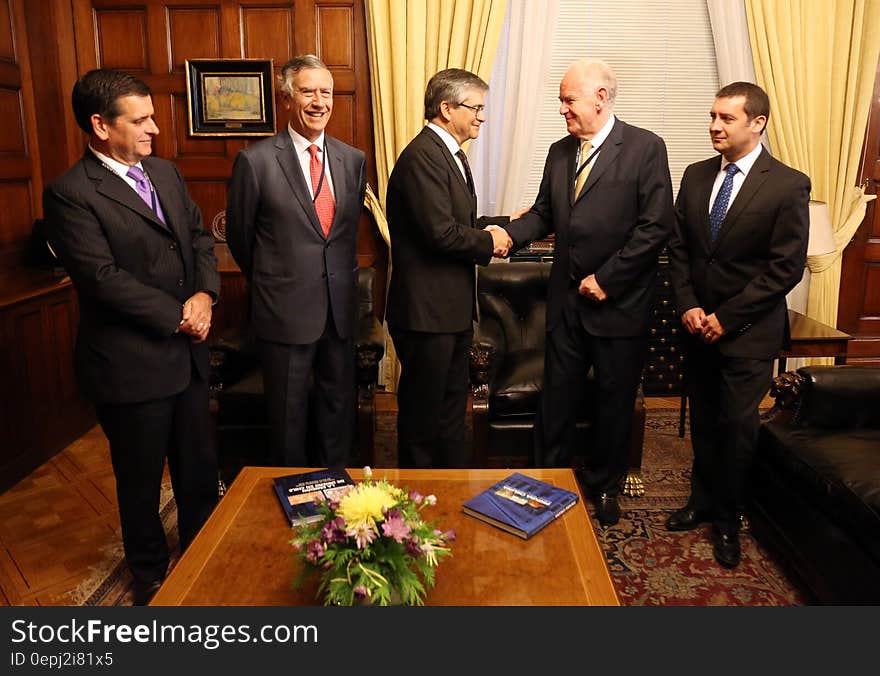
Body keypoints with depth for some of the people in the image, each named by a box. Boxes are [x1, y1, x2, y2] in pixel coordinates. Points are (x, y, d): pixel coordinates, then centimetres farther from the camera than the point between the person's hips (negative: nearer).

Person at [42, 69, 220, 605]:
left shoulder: (166, 173, 9)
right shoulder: (70, 194, -14)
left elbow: (200, 237, 8)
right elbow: (104, 278, -20)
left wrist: (204, 294, -10)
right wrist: (178, 318, -14)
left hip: (188, 354, 6)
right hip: (132, 364, -6)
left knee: (200, 466, 19)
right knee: (142, 480, 14)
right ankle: (152, 576, 37)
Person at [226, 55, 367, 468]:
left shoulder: (353, 160, 5)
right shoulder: (255, 161, -9)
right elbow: (240, 236, 2)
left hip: (341, 306, 4)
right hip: (286, 309, -4)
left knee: (339, 404, 16)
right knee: (288, 415, 10)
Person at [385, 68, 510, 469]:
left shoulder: (450, 153, 15)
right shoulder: (422, 156, -18)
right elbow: (442, 233, -25)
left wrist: (499, 226, 5)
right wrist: (489, 241, -10)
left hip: (453, 306, 11)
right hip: (426, 309, -11)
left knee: (452, 404, 20)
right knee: (422, 412, 5)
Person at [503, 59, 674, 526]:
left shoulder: (645, 148, -8)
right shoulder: (559, 151, 9)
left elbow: (656, 226, -13)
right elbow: (544, 214, 11)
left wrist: (606, 279, -15)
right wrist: (509, 234, -10)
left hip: (619, 302, -4)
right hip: (566, 299, 4)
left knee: (615, 399, 11)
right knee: (557, 395, 11)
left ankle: (604, 486, 31)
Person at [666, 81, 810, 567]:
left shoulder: (788, 185, -9)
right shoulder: (696, 176, 5)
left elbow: (786, 268, -12)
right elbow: (679, 248, 8)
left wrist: (726, 318, -14)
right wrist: (688, 307, -5)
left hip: (749, 330, -4)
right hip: (698, 324, 4)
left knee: (737, 427, 4)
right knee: (703, 422, 14)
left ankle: (727, 519, 22)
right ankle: (702, 501, 31)